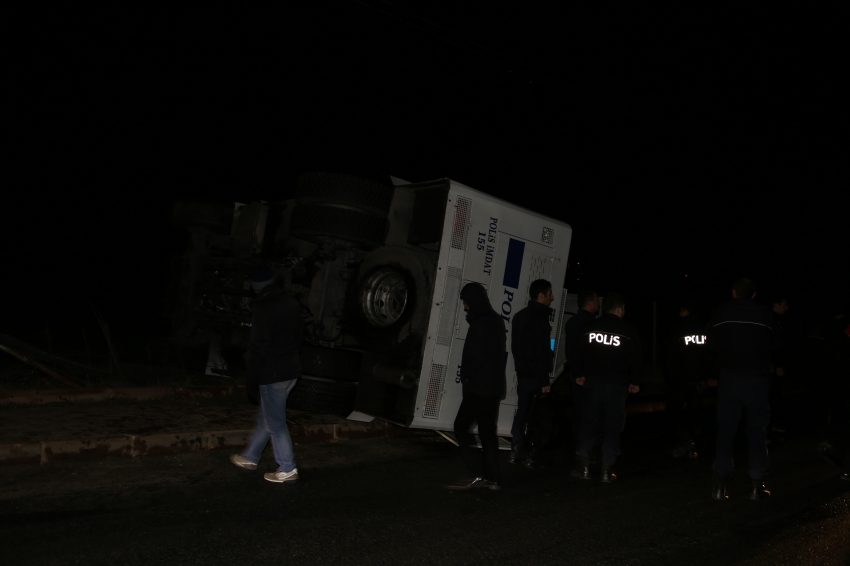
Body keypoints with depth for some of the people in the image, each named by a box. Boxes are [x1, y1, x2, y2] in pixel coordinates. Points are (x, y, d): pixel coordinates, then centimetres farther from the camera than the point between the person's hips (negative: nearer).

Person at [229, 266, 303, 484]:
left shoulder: (262, 308, -17)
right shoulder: (292, 304, 6)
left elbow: (258, 348, -17)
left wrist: (251, 381, -10)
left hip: (272, 374, -8)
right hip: (291, 370, 8)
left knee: (275, 424, 3)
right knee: (265, 417, 20)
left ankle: (288, 470, 9)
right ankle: (250, 457, 34)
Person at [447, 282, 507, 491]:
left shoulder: (480, 324, -17)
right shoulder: (496, 321, 13)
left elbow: (474, 356, -20)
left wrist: (466, 375, -2)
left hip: (479, 387, -9)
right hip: (494, 387, 9)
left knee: (461, 427, -5)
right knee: (488, 431, 12)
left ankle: (477, 474, -9)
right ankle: (492, 477, 13)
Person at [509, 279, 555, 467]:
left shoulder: (519, 316, 13)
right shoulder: (539, 319, -16)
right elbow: (542, 353, -19)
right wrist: (544, 380, -18)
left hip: (522, 372, 9)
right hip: (536, 375, -9)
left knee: (522, 411, 13)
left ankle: (516, 451, 17)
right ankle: (532, 456, -1)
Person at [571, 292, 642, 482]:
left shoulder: (591, 327, 2)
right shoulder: (628, 331, -4)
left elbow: (581, 352, 5)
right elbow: (635, 359, -2)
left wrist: (580, 374, 14)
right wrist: (635, 382, 7)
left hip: (592, 381, 2)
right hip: (616, 384, -2)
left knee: (589, 422, 10)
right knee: (612, 425, 4)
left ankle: (584, 465, 7)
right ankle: (607, 469, 4)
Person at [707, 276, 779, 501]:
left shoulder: (720, 313, -3)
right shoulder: (765, 315, -5)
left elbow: (711, 342, 4)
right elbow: (774, 345, 3)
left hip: (729, 377, 1)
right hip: (758, 377, -1)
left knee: (725, 429, 6)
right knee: (757, 430, 7)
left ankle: (720, 485, 3)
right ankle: (757, 485, 6)